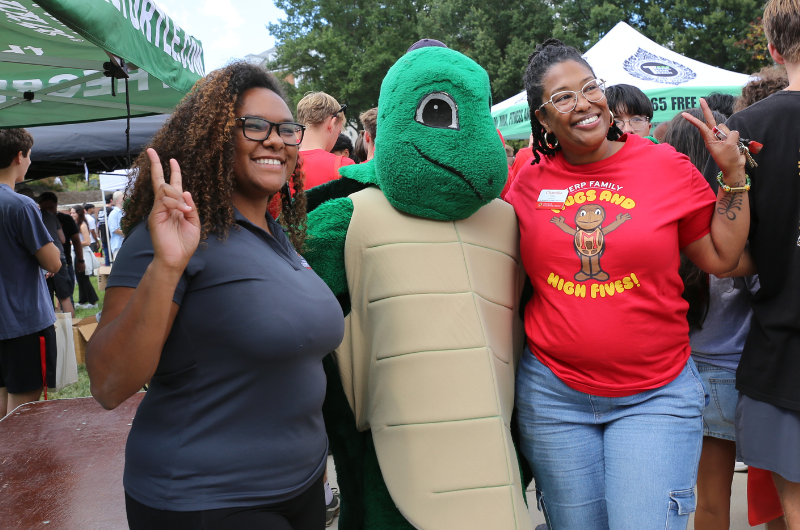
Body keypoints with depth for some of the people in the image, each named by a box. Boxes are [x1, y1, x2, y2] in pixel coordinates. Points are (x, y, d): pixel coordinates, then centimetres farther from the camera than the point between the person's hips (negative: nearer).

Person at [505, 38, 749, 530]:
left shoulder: (666, 165, -2)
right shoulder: (528, 182, 1)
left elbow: (722, 258, 3)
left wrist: (734, 172, -4)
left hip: (657, 394, -1)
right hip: (553, 392, 2)